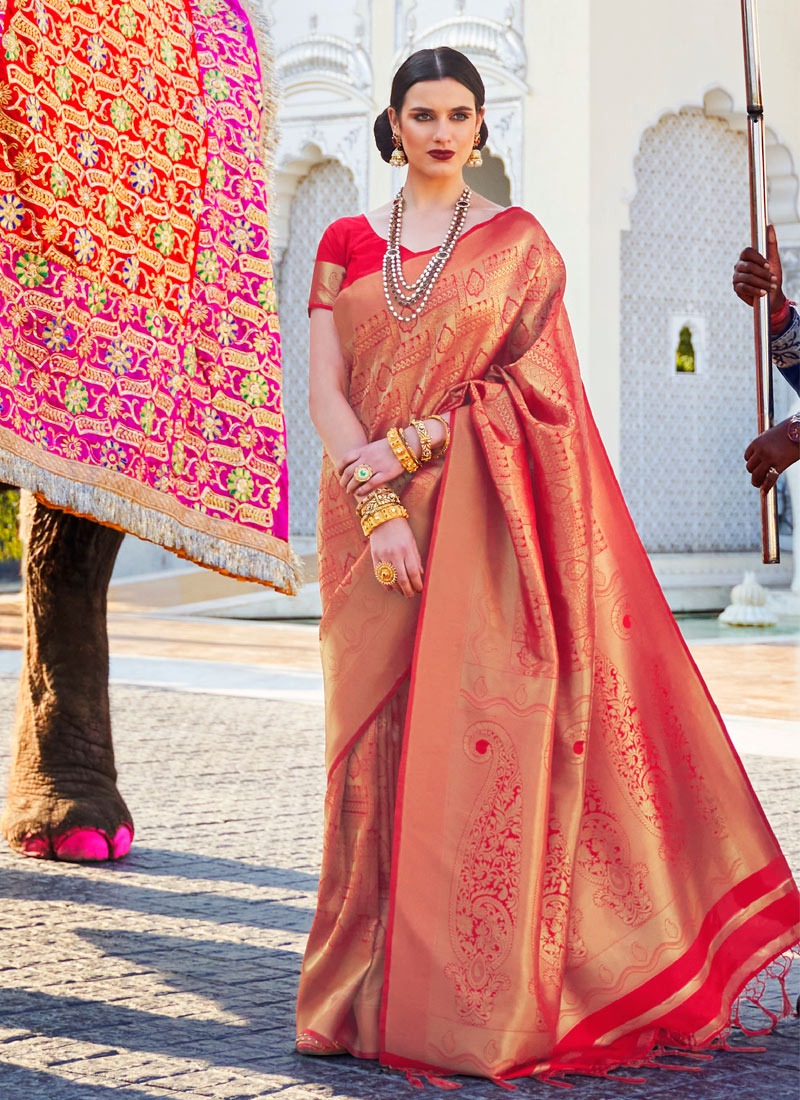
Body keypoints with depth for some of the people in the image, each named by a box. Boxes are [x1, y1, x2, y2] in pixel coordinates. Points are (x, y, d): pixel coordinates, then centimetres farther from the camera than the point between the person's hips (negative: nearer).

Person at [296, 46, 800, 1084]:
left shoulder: (519, 242, 5)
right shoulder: (346, 243, 10)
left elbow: (536, 388, -3)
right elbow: (325, 391, 2)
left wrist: (406, 445, -11)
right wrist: (378, 511, -12)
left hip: (483, 524, -2)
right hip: (373, 522, 2)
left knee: (480, 741, -7)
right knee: (377, 743, 2)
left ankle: (485, 1004, 0)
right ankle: (373, 991, 11)